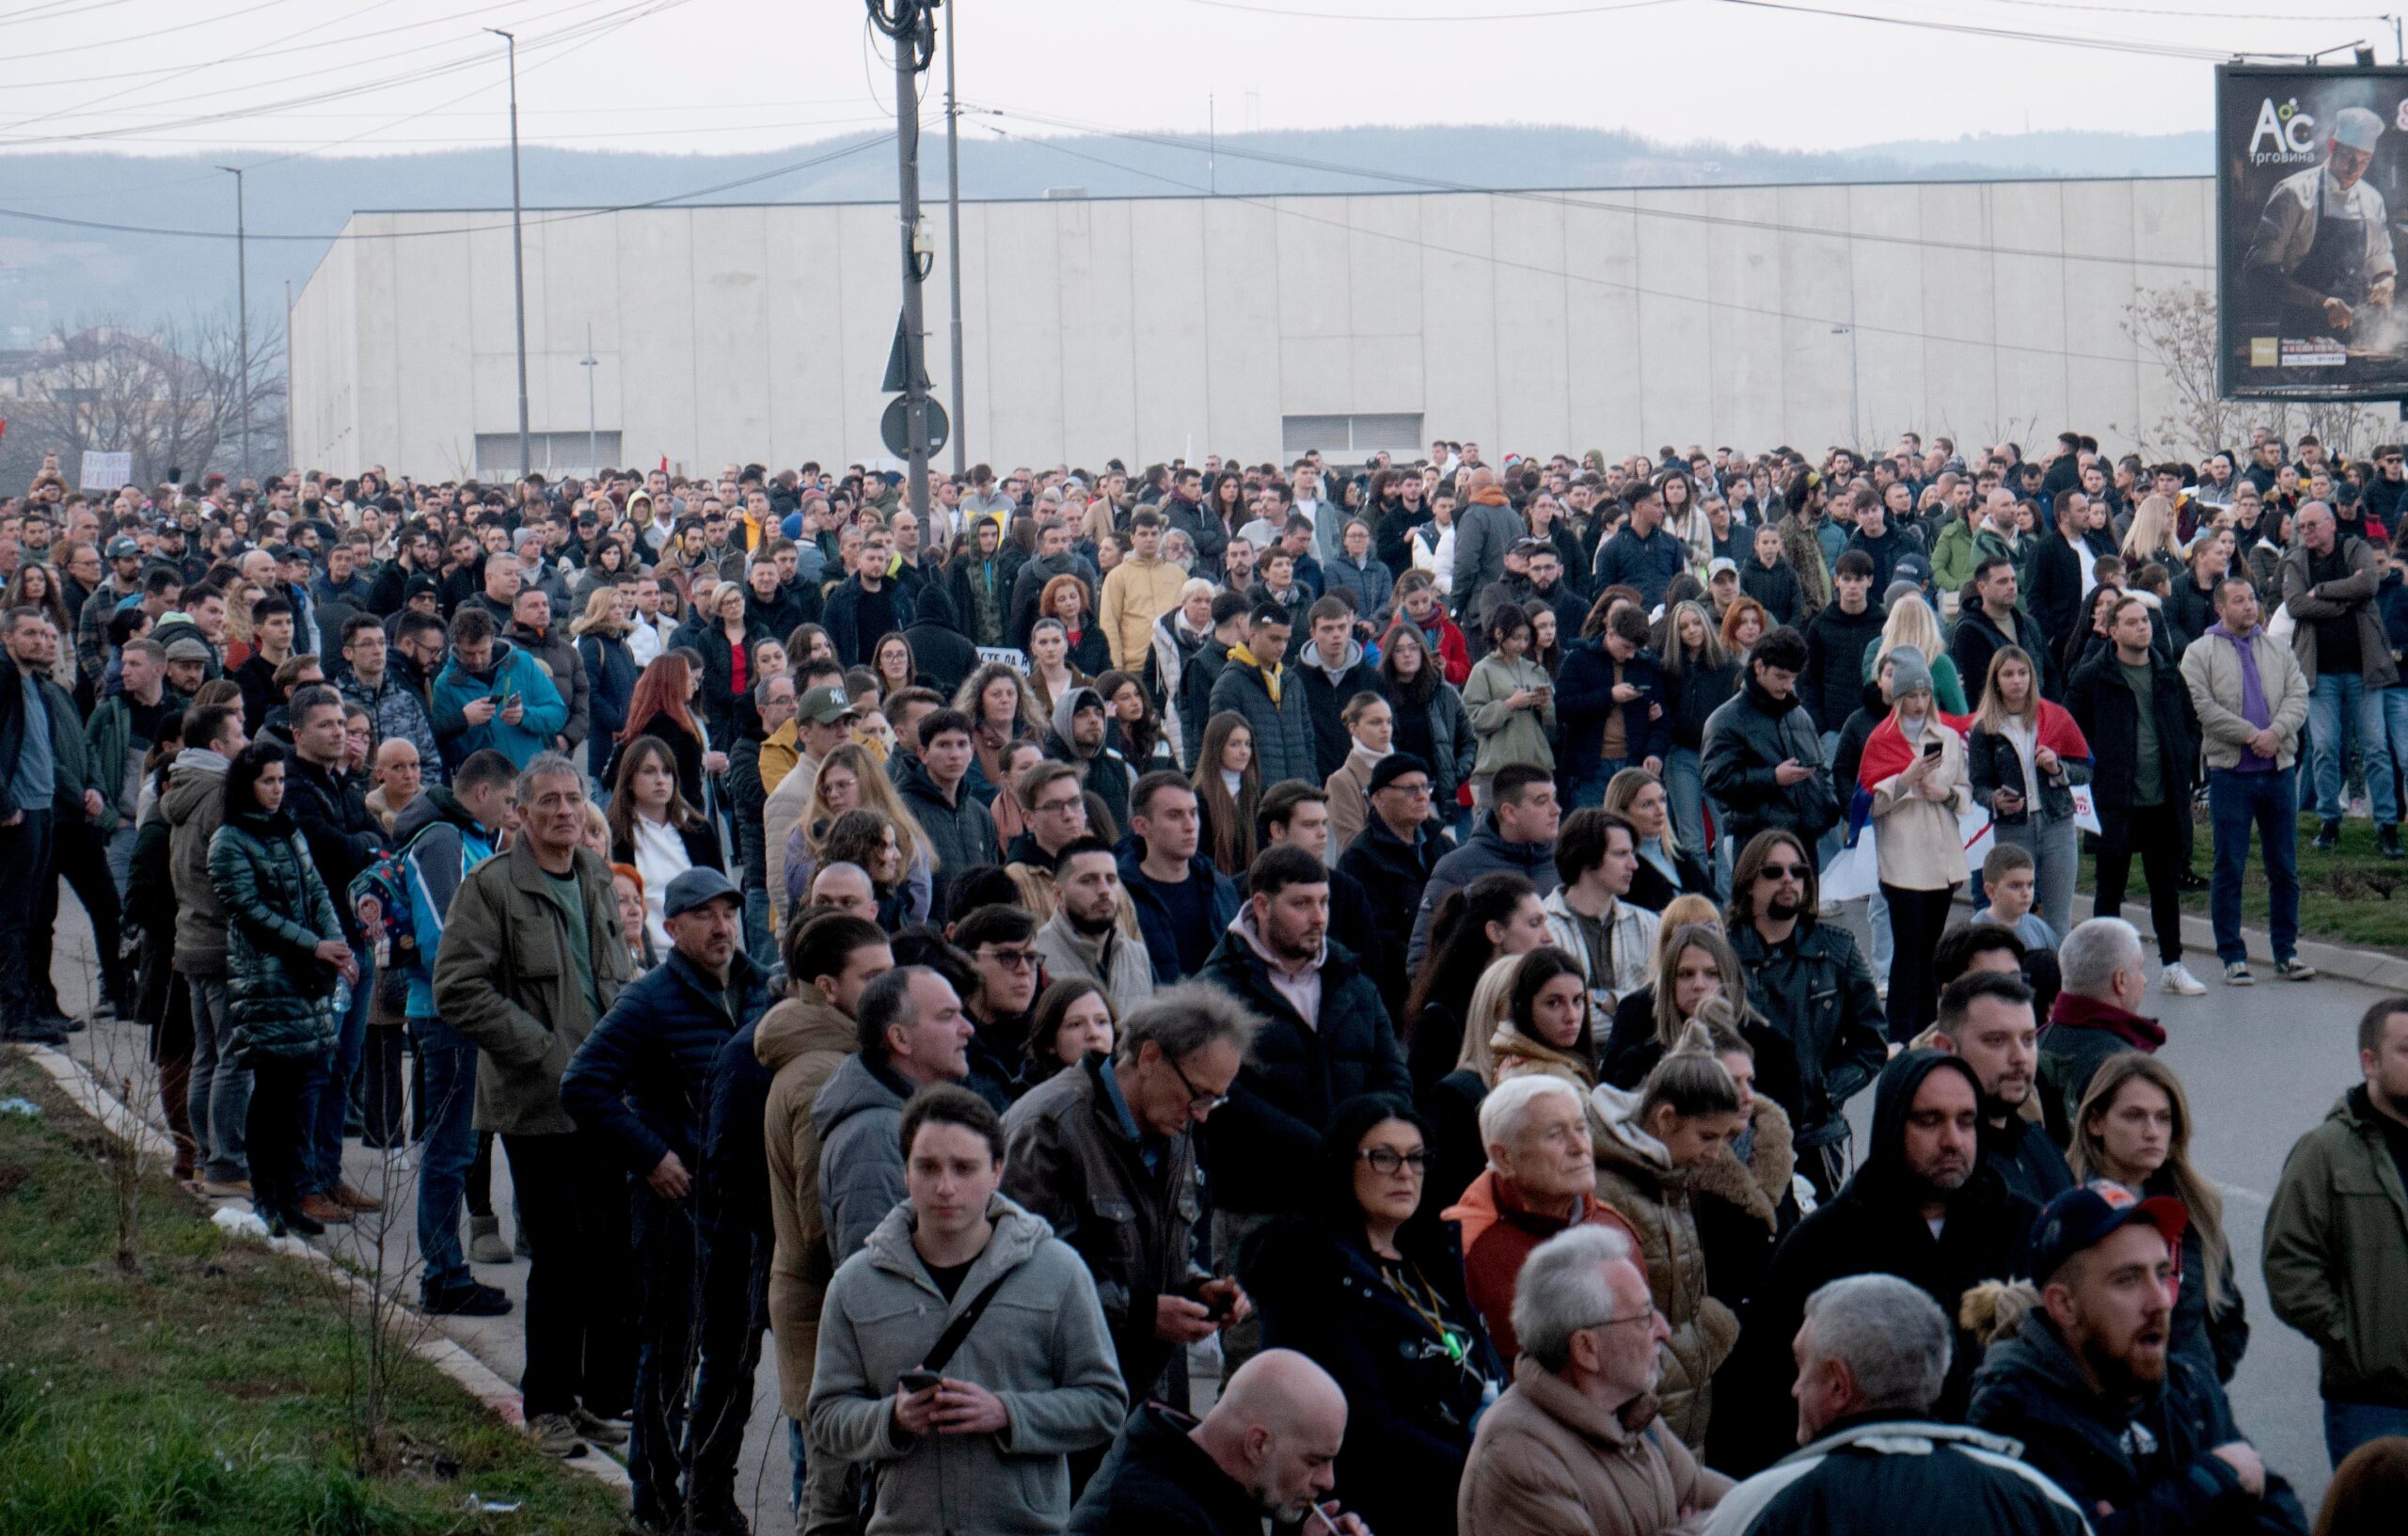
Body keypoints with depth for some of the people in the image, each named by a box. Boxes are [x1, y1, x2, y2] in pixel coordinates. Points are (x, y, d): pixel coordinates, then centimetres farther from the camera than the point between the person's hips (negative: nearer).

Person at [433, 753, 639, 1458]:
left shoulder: (598, 879, 14)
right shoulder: (491, 887, -7)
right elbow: (459, 991, -13)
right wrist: (547, 1054, -15)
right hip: (539, 1103, -6)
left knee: (615, 1251, 5)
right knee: (559, 1255, -3)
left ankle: (604, 1397, 16)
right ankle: (549, 1407, 9)